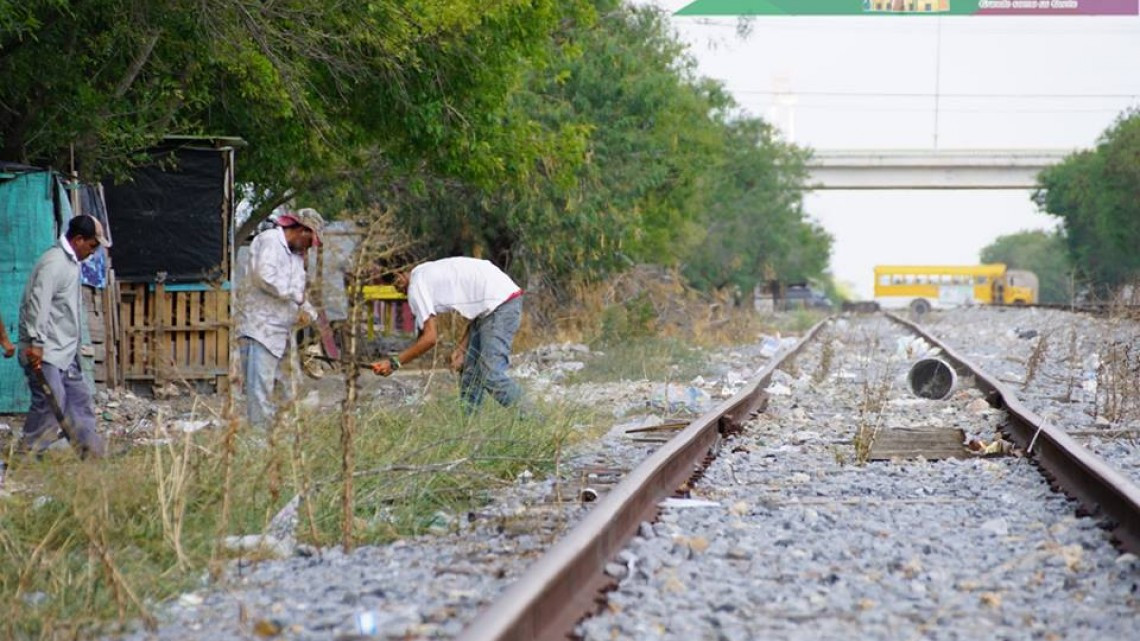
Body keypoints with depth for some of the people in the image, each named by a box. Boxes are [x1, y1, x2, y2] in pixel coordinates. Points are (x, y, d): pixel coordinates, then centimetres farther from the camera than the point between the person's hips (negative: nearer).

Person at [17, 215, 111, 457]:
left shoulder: (71, 262, 14)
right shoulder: (54, 263, -18)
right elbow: (38, 304, -25)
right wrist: (36, 343, -28)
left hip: (64, 351, 10)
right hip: (45, 353, -10)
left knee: (79, 399, 11)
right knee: (51, 403, -12)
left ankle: (92, 451, 15)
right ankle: (27, 454, -2)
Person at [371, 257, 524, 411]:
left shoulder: (416, 287, -8)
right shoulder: (430, 273, 19)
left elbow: (430, 338, -11)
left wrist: (394, 363, -4)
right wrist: (461, 348, 12)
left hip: (500, 304, -10)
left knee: (491, 376, -14)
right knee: (470, 372, 11)